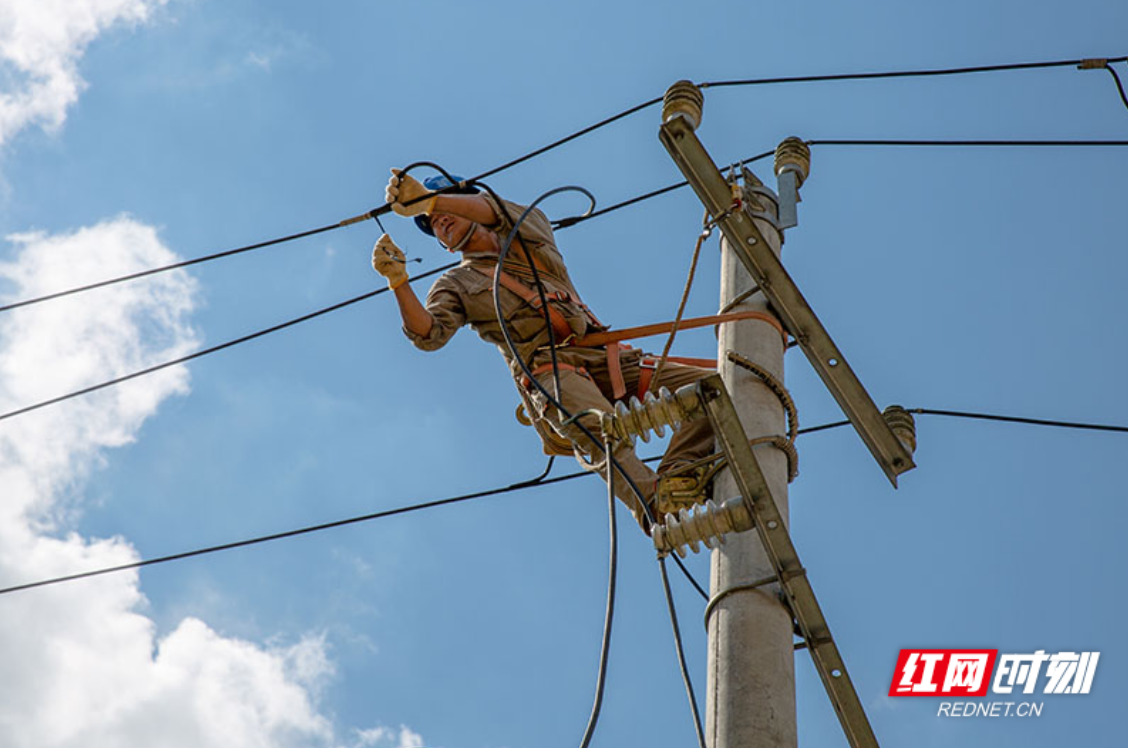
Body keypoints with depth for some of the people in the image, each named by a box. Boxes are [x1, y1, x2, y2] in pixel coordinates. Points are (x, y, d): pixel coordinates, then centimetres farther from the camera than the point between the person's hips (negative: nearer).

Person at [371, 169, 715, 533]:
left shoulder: (527, 237, 26)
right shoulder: (456, 284, 21)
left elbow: (496, 210, 2)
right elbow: (430, 335, 1)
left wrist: (430, 199, -15)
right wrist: (398, 282, -16)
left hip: (604, 355, 4)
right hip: (548, 367, -3)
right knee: (593, 423, -39)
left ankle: (673, 474, -33)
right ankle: (658, 509, -51)